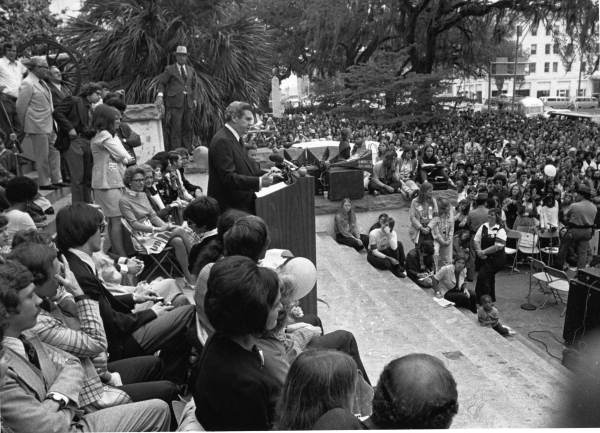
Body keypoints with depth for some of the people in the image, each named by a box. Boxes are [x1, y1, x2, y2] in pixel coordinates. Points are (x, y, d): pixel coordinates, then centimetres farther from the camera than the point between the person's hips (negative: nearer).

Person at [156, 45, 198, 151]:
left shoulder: (191, 70, 18)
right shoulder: (170, 69, 6)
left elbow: (194, 85, 22)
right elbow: (161, 83, 6)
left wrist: (194, 98, 11)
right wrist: (160, 95, -10)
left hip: (188, 102, 4)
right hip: (175, 102, -4)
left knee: (187, 127, 6)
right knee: (175, 127, -9)